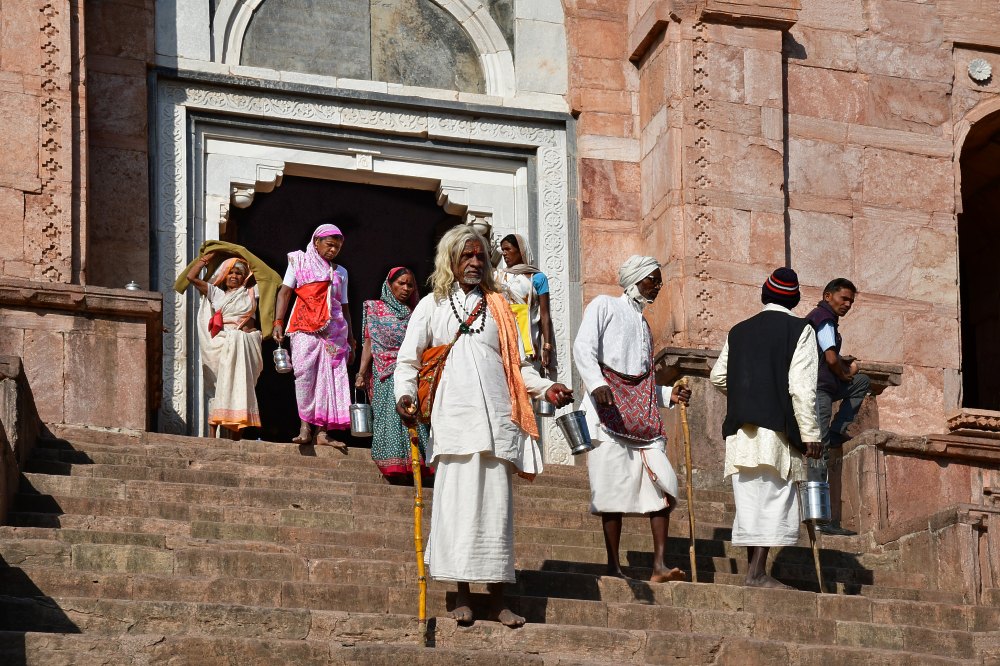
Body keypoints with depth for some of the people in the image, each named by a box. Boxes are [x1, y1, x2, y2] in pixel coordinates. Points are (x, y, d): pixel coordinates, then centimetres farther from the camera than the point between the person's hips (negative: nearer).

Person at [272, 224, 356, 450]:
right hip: (304, 328, -3)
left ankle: (321, 431, -6)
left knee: (329, 378, -5)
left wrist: (351, 341, 17)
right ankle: (305, 425, -20)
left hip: (334, 332, 3)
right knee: (304, 372, -20)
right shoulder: (299, 262, 10)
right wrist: (278, 322, -10)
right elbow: (284, 292, 4)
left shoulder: (340, 272, 19)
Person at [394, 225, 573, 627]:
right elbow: (408, 359, 9)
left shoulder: (498, 307, 20)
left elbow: (517, 362, 18)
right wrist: (405, 394, -10)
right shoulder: (432, 305, 14)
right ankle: (461, 596, -4)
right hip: (454, 416, -2)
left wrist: (545, 388, 1)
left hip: (497, 415, 2)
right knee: (457, 500, -8)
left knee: (497, 504, -1)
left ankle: (497, 598, 2)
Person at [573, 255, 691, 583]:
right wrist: (596, 384, -25)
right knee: (614, 486, -8)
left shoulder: (643, 324, 28)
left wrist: (669, 394, 11)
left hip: (642, 408, 7)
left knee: (663, 482, -7)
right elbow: (583, 348, -9)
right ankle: (613, 566, -4)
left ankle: (659, 565, -10)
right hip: (609, 407, -6)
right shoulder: (604, 307, 7)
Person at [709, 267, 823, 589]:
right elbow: (801, 385, -8)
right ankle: (758, 572, -13)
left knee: (750, 500, 7)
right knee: (775, 501, -5)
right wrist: (810, 433, -7)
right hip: (778, 429, -5)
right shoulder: (800, 330, 0)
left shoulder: (739, 331, 14)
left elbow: (718, 376, 16)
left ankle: (752, 568, 7)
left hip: (740, 429, 5)